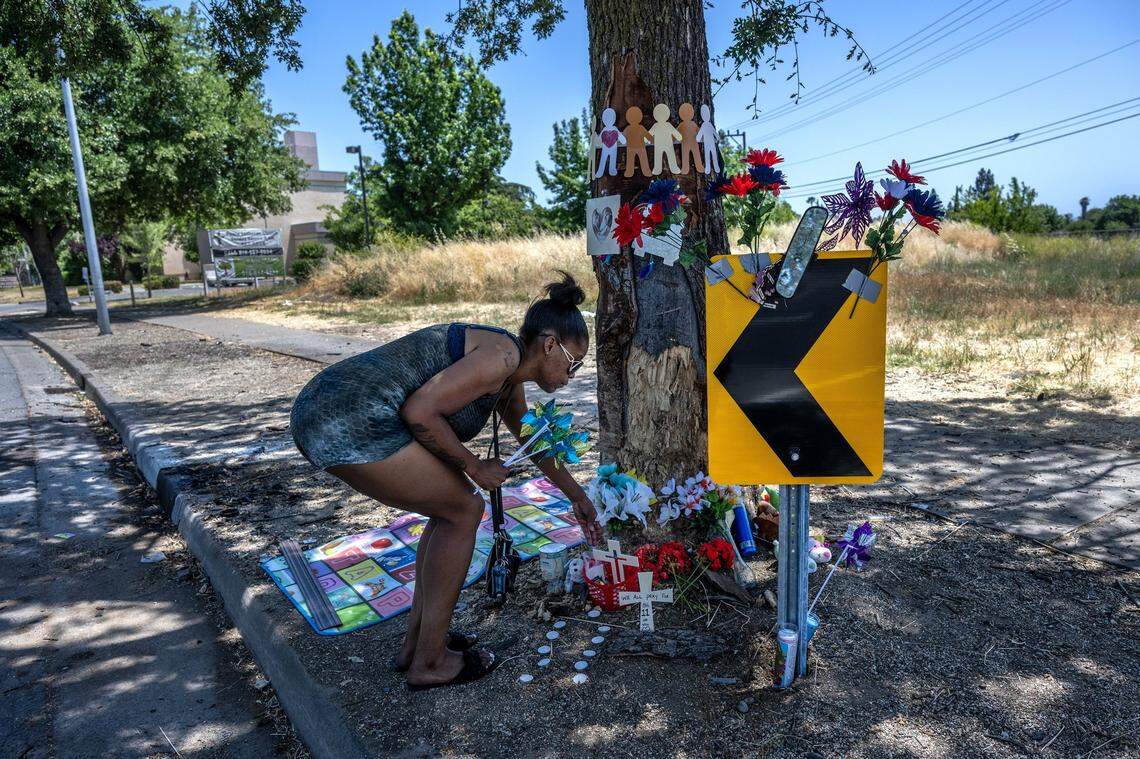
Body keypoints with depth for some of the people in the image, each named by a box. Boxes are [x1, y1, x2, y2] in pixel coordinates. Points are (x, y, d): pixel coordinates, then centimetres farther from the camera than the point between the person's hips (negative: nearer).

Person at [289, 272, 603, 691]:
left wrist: (577, 496, 42)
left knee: (453, 506, 18)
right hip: (352, 424, -10)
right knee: (464, 511, 2)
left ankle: (417, 640, 28)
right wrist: (475, 467, -4)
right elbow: (419, 411, -18)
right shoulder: (503, 355, -11)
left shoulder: (508, 377, 20)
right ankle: (429, 662, 14)